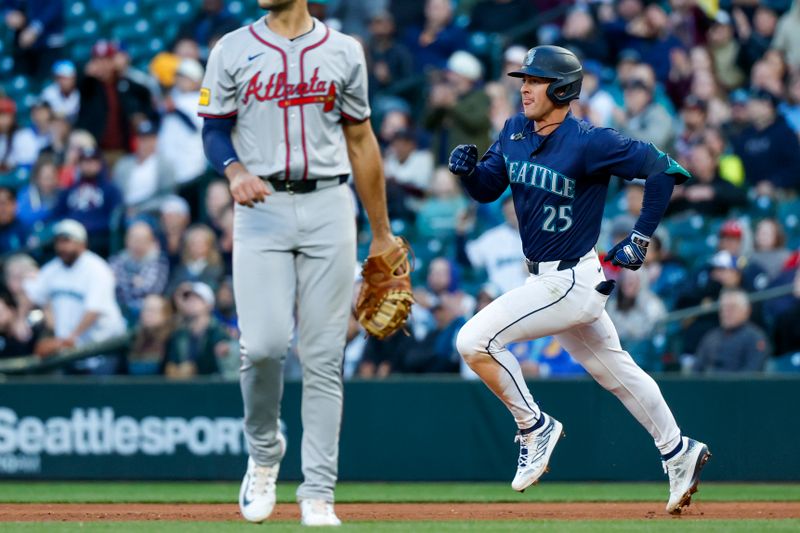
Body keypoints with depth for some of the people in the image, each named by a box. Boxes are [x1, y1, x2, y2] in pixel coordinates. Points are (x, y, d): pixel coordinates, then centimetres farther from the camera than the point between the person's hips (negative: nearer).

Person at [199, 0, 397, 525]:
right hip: (261, 207, -1)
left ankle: (318, 494, 3)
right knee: (264, 344, -14)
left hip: (329, 208, 1)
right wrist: (236, 170, -15)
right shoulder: (233, 50, 5)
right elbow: (215, 128, 8)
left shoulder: (344, 51, 8)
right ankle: (264, 452, 14)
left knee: (324, 356, -1)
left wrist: (381, 232, 13)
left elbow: (361, 141, 12)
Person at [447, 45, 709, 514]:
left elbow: (662, 168, -20)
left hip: (573, 281, -9)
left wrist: (641, 239, -17)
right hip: (551, 280, 9)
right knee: (616, 371, 19)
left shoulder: (589, 142, -20)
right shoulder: (515, 132, 3)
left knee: (475, 340, -16)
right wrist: (468, 168, -14)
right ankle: (679, 454, 32)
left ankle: (535, 427, 0)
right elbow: (488, 189, 9)